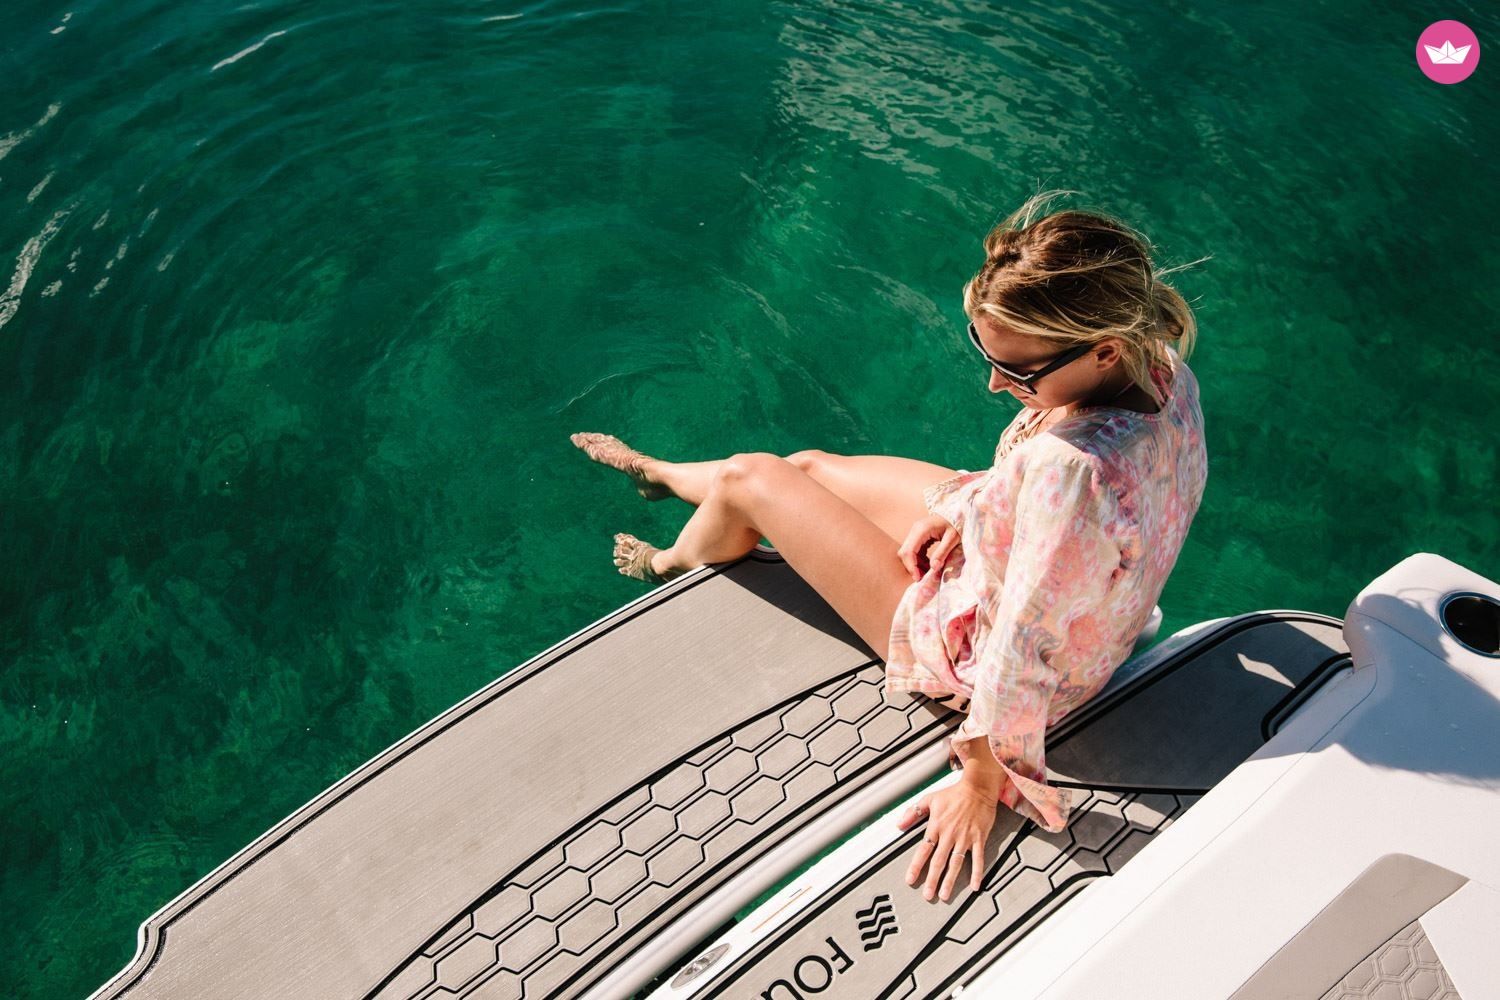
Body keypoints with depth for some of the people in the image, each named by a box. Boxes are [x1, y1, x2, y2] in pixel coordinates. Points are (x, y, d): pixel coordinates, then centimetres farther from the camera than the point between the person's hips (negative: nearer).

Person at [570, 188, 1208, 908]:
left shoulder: (1073, 468, -44)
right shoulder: (1159, 364, -17)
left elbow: (1024, 651, -34)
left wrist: (981, 783, -19)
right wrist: (968, 507, -8)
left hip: (970, 644, -7)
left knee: (747, 478, 5)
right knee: (810, 464, 20)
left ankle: (667, 566, 44)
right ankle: (654, 473, 53)